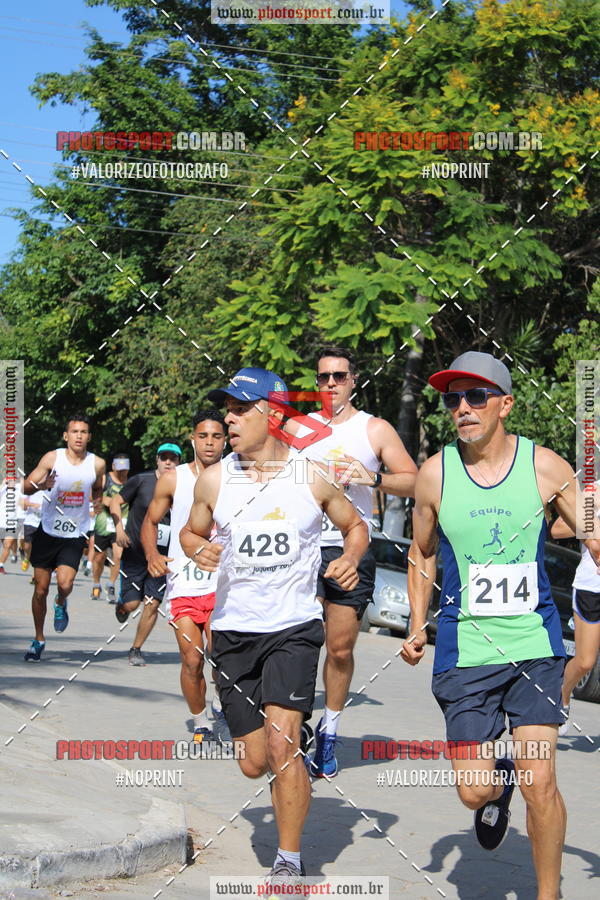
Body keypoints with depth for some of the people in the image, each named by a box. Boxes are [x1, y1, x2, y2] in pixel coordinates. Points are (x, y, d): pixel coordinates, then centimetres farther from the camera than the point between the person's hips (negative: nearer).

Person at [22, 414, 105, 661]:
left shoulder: (97, 464, -3)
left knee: (65, 584, -19)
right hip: (48, 531, 0)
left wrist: (98, 500, 3)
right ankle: (39, 639, 23)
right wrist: (41, 485, -29)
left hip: (75, 535, 0)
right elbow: (26, 487, -11)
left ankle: (61, 604, 18)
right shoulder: (52, 458, -9)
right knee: (41, 590, 5)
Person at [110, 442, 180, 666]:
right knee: (131, 604, -5)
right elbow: (115, 501, 2)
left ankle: (136, 649, 11)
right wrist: (119, 528, -13)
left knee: (152, 604, -5)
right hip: (134, 553, -2)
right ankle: (121, 604, 33)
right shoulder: (141, 480, -5)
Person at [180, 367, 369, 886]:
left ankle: (290, 862, -3)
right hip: (233, 630, 3)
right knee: (255, 763, 5)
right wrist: (198, 551, -7)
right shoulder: (214, 480, 1)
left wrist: (352, 559, -9)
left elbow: (355, 525, 12)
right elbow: (192, 533, 16)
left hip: (294, 628, -3)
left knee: (282, 744, -18)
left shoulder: (313, 478, -3)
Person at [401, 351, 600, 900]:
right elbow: (423, 555, 14)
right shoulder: (435, 474, -1)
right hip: (465, 650, 1)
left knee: (540, 786, -6)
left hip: (535, 645, -1)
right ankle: (498, 787, 39)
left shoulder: (545, 467, -4)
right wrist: (418, 628, 7)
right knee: (473, 790, 1)